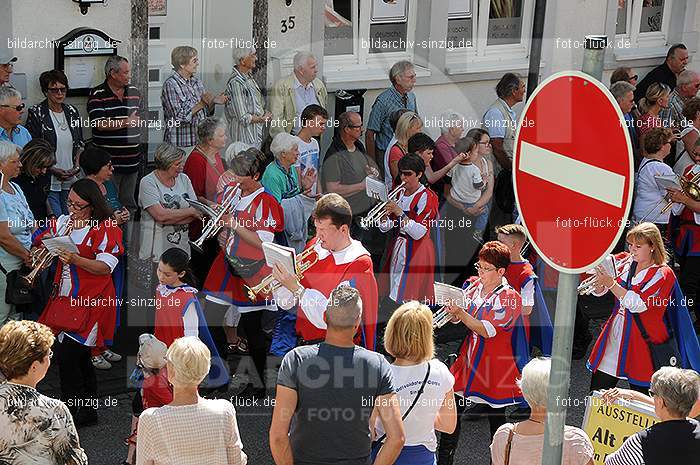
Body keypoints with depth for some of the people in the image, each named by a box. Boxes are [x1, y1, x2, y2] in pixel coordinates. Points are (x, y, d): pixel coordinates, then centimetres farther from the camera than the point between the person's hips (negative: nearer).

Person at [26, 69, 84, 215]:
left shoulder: (72, 112, 11)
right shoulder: (36, 114, -6)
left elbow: (80, 144, 17)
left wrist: (76, 166, 1)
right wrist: (53, 170, -16)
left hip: (71, 181, 5)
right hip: (48, 181, -5)